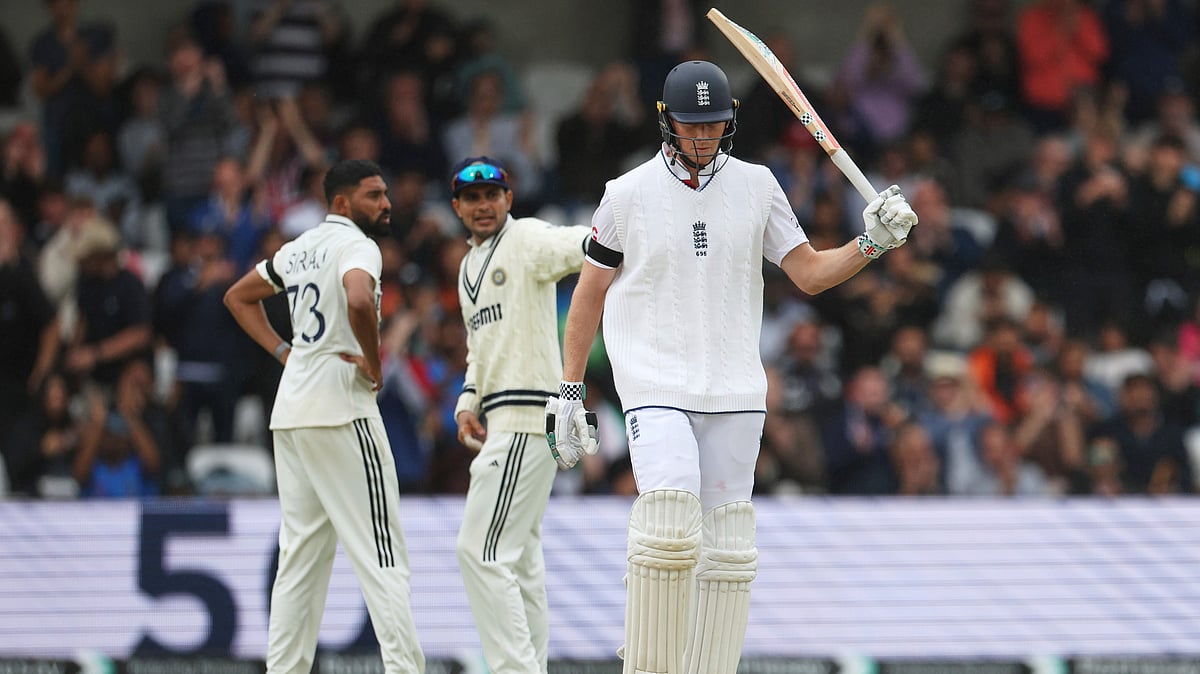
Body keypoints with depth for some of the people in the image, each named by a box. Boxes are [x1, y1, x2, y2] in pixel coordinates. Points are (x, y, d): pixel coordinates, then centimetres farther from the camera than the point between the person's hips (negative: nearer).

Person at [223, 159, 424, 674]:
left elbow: (239, 297, 29)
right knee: (381, 554, -8)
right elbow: (359, 300, -31)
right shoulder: (355, 246, -10)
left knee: (301, 554, 11)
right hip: (340, 408, -8)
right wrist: (373, 363, -16)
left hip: (291, 412, 8)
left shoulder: (299, 249, 16)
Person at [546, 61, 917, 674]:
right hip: (654, 386, -3)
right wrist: (568, 392, 6)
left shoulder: (756, 187, 6)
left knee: (730, 551, 2)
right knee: (670, 528, -21)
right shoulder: (627, 194, 0)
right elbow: (589, 294, 8)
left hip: (735, 392, 3)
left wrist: (872, 242, -13)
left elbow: (810, 273, 5)